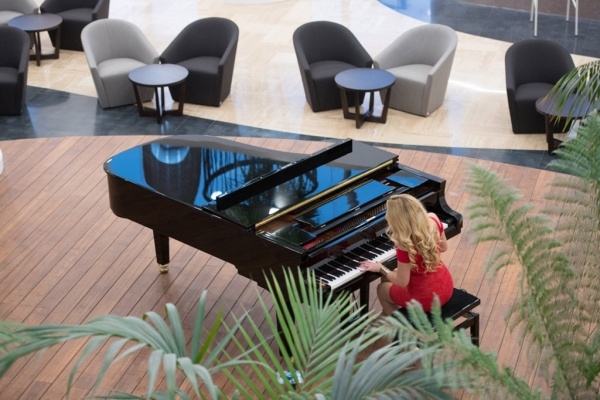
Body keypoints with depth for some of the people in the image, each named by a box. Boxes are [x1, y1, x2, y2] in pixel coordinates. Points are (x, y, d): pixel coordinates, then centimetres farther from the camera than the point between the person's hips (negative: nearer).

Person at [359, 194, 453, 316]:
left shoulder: (405, 246, -32)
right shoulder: (433, 221, -14)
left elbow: (402, 282, -18)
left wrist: (380, 268, -3)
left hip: (426, 298, -6)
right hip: (446, 286, 6)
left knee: (382, 289, 23)